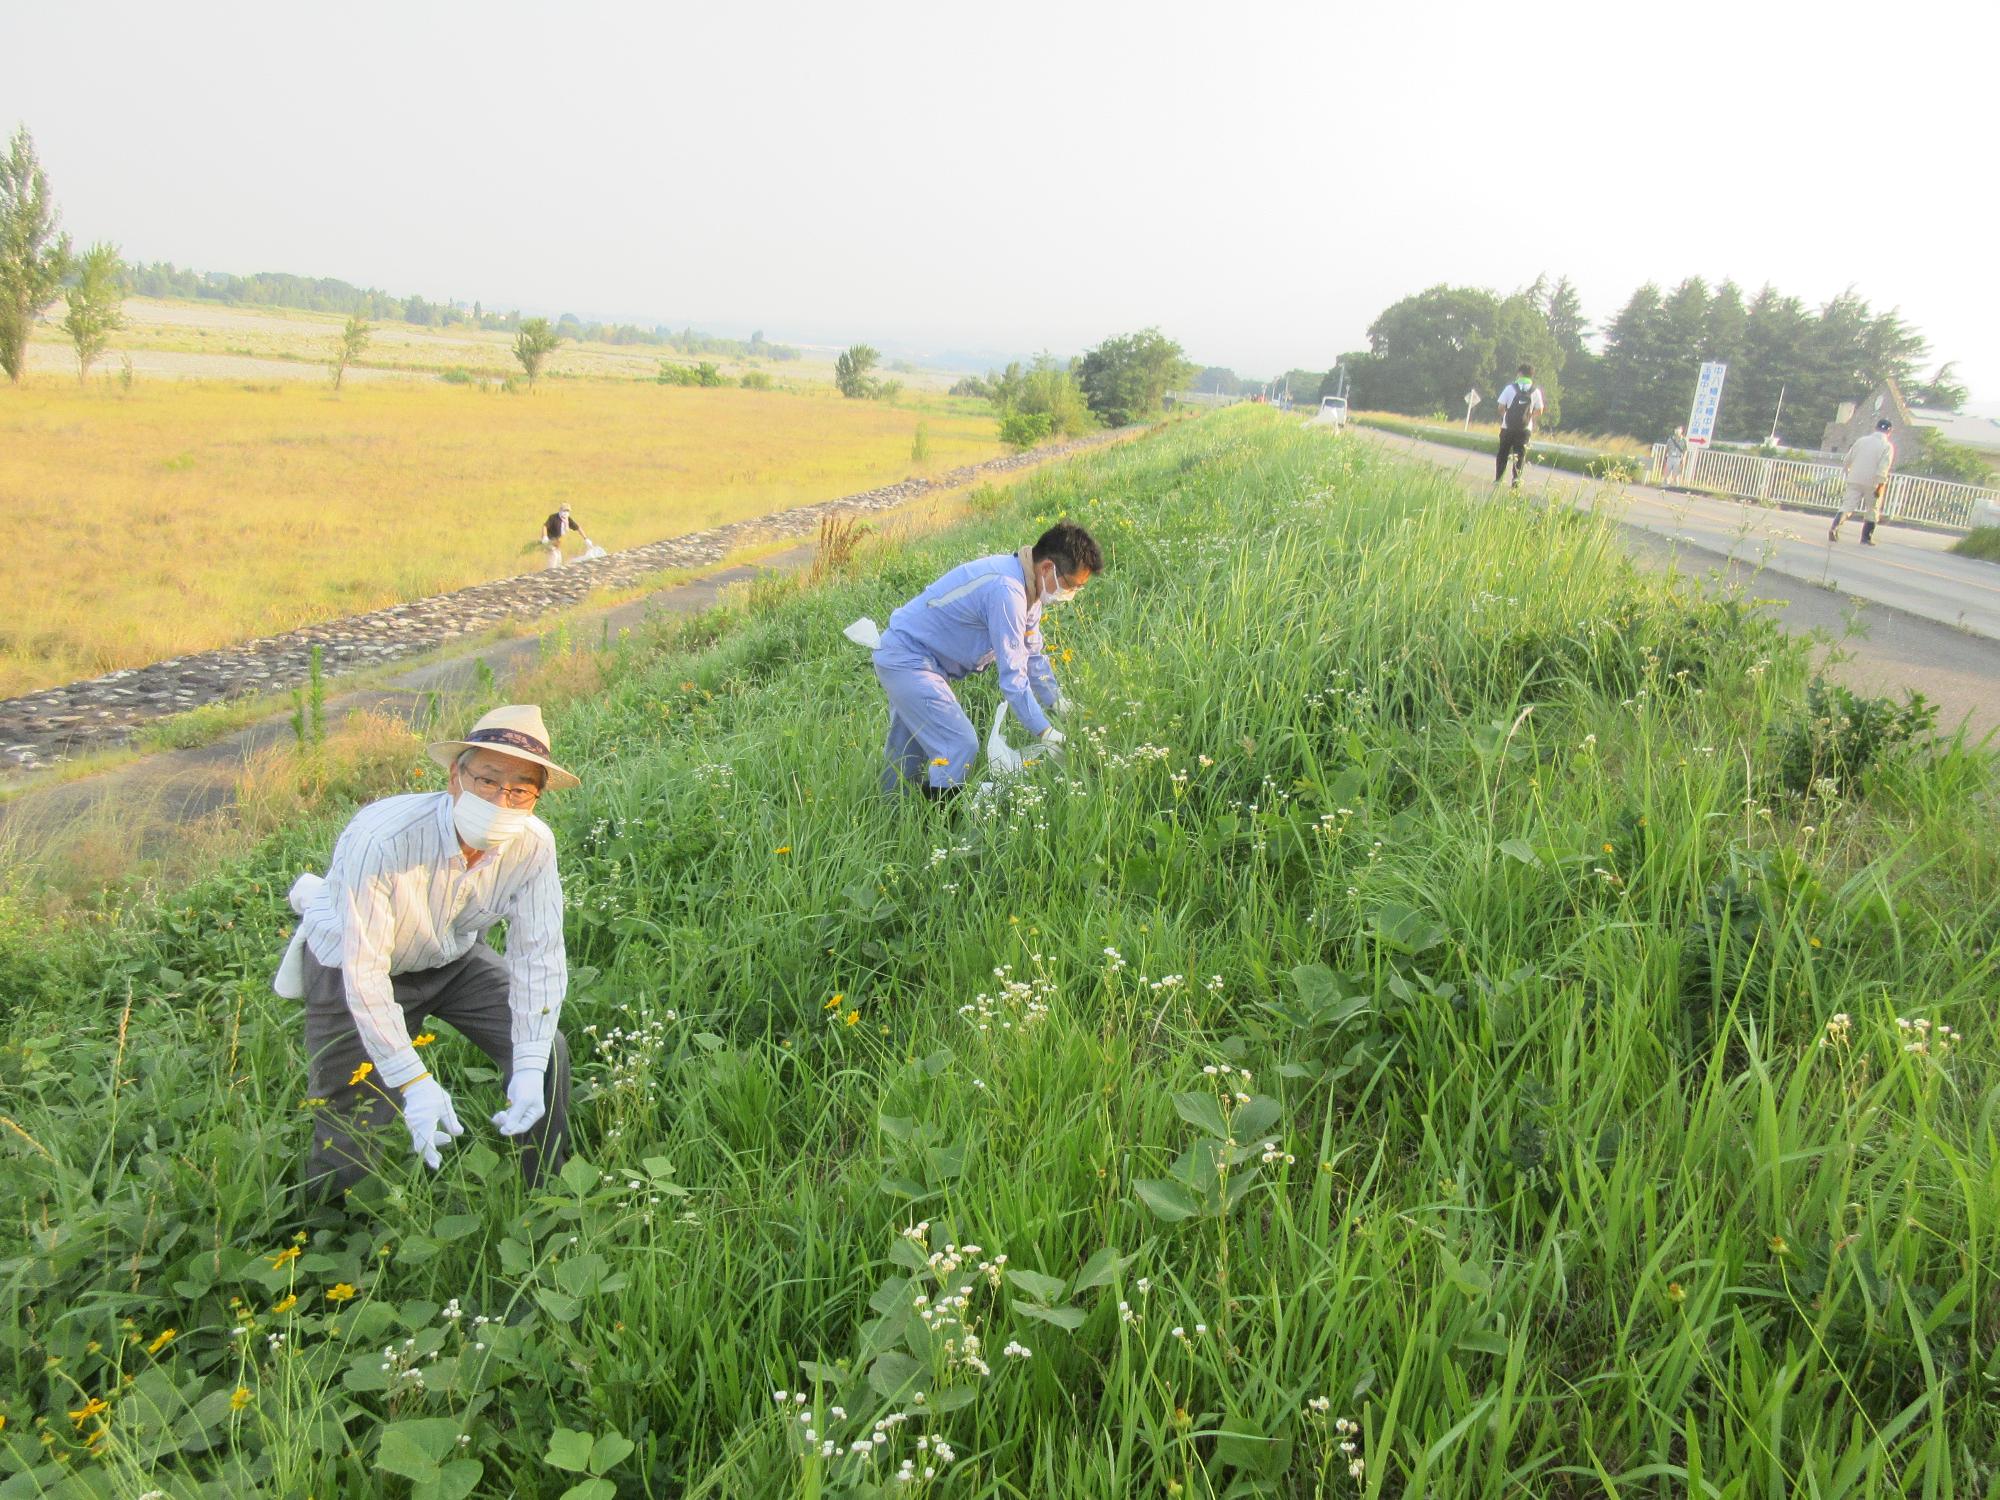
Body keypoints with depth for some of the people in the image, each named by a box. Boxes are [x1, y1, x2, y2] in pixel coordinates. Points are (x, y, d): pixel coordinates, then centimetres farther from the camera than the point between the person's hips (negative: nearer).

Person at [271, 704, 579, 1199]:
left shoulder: (534, 845, -24)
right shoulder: (381, 839, -37)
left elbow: (538, 955, -18)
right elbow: (365, 974, -33)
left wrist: (530, 1066, -25)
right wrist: (413, 1082, -34)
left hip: (455, 959, 4)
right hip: (352, 967, -4)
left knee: (545, 1054, -8)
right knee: (352, 1131, -6)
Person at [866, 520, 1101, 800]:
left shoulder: (1026, 586, 3)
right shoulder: (1007, 590, -29)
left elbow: (1033, 656, 14)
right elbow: (1012, 674, -27)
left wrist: (1060, 705, 10)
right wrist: (1045, 732, -21)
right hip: (907, 662, -11)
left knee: (910, 754, 19)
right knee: (961, 748, -15)